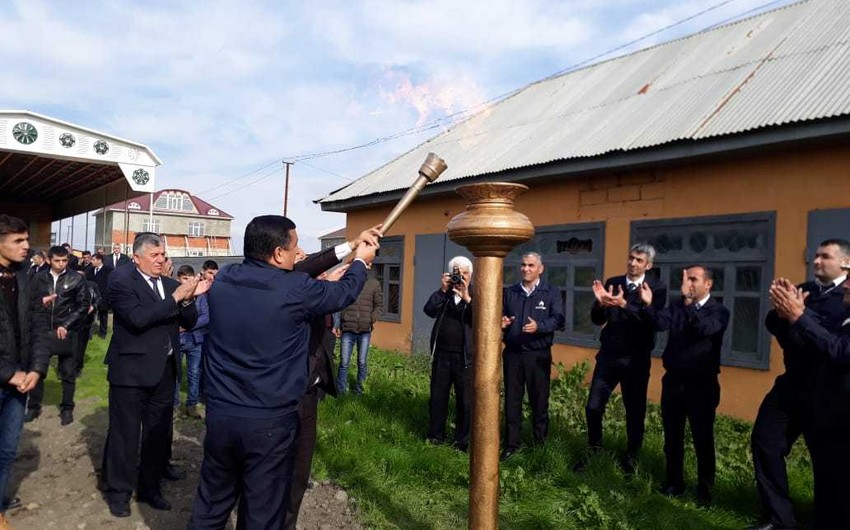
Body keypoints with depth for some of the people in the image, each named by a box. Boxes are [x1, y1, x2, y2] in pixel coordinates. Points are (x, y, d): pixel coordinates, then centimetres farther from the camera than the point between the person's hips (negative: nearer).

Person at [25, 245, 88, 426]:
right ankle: (33, 407, 24)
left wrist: (66, 325, -10)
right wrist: (41, 302, -10)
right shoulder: (39, 278, 5)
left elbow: (83, 305, -3)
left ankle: (67, 409, 18)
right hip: (42, 331, 2)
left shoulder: (76, 279, -2)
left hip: (66, 332, -2)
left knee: (68, 373, 5)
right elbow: (30, 302, 12)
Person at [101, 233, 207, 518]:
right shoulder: (121, 279, -9)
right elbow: (138, 318, -23)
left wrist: (188, 299, -12)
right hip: (131, 368, -6)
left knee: (159, 432, 14)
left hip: (164, 369, 6)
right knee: (124, 432, 7)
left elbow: (189, 322, 7)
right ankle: (118, 491, 24)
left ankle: (150, 487, 29)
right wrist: (176, 297, -24)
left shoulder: (171, 283, 9)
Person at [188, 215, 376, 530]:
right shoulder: (296, 290, -16)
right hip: (270, 423, -5)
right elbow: (344, 293, 2)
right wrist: (360, 261, 23)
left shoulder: (223, 280, -1)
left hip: (220, 414, 5)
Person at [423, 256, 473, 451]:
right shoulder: (443, 293, 8)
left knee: (465, 400, 2)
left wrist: (467, 298, -27)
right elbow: (429, 311, -7)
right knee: (437, 397, 11)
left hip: (465, 357, -3)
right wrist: (442, 290, -15)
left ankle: (463, 440, 15)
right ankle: (435, 435, 25)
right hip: (442, 354, 3)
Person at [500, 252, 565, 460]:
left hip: (538, 355, -3)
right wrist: (502, 323, -11)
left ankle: (540, 444, 21)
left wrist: (539, 326, -28)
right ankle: (511, 444, 18)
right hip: (512, 354, 3)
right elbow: (501, 316, 13)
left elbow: (558, 319, -11)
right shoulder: (509, 292, 11)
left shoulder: (551, 293, 0)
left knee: (539, 400, 7)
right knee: (512, 400, 8)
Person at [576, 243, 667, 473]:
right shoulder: (612, 283, 3)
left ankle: (630, 459, 27)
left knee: (635, 411, 9)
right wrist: (601, 302, -21)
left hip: (636, 359, -3)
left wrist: (624, 304, -34)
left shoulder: (657, 289, -7)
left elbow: (652, 321, -23)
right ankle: (593, 452, 24)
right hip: (608, 355, 3)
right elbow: (597, 320, 0)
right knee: (593, 407, 4)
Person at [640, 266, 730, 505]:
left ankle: (704, 490, 21)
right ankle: (674, 482, 28)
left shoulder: (719, 311, -6)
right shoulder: (677, 306, 6)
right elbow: (662, 323, -12)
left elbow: (704, 328, -27)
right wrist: (649, 305, -29)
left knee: (703, 439, 6)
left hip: (702, 385, -4)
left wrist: (688, 301, -35)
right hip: (673, 381, 4)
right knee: (672, 436, 13)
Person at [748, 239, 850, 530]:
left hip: (825, 389, -6)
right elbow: (773, 324, 4)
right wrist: (782, 310, -18)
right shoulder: (803, 290, 10)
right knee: (764, 443, 6)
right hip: (792, 382, 6)